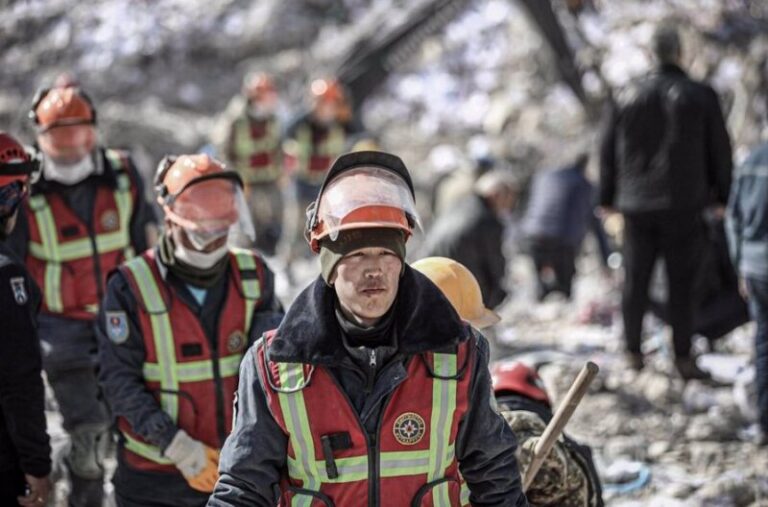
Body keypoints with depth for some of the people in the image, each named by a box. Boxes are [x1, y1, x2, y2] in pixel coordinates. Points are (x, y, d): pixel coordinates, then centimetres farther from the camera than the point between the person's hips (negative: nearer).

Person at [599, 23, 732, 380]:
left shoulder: (629, 97, 2)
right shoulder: (701, 97, -4)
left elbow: (609, 150, 7)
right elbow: (719, 150, 1)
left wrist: (607, 197, 17)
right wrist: (721, 196, 13)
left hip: (637, 206, 2)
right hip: (683, 204, -2)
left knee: (635, 281, 11)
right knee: (682, 284, 1)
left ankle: (633, 351, 15)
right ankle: (683, 358, 2)